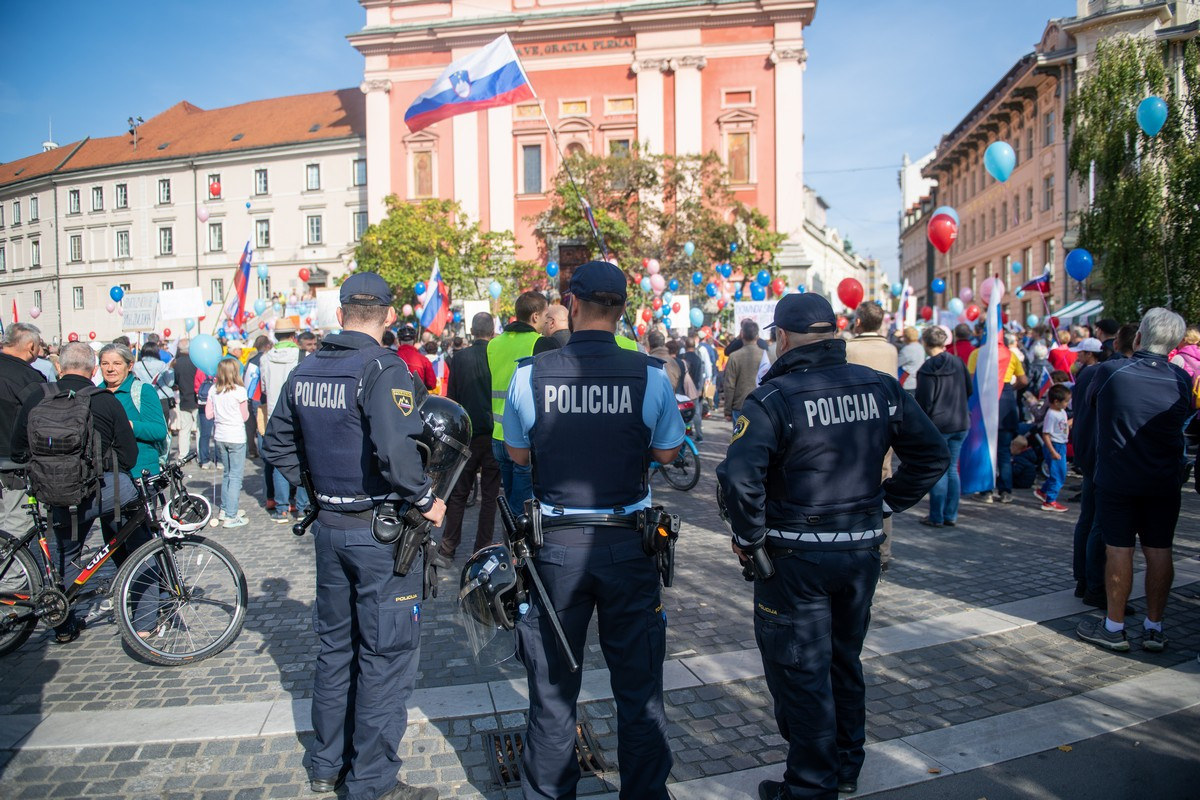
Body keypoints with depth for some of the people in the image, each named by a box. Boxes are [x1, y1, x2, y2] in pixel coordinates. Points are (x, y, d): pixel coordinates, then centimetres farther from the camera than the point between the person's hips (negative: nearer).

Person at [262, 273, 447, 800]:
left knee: (334, 644, 21)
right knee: (386, 655, 5)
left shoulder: (305, 371, 5)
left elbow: (277, 444, 12)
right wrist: (426, 501, -17)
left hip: (328, 526, 8)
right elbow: (395, 451, -31)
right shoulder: (383, 369, -18)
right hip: (380, 531, -7)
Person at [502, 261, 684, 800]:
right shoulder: (650, 375, -10)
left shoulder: (530, 375, -10)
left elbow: (518, 455, 3)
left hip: (556, 546, 1)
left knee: (553, 688, 18)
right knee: (638, 687, 16)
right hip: (629, 546, 0)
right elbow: (667, 454, 1)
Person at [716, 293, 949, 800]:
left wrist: (748, 539, -14)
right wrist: (882, 505, 10)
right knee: (845, 663, 24)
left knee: (800, 674, 10)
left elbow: (738, 477, -29)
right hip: (863, 551, 6)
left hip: (794, 557, -6)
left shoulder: (773, 398, -18)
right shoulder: (882, 388, 0)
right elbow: (932, 456, 6)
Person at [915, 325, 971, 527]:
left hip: (937, 425, -5)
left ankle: (936, 517, 6)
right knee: (952, 469, 12)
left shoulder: (927, 368, -13)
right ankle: (951, 515, 17)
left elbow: (924, 401, -13)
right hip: (960, 423, 5)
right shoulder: (958, 362, 2)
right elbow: (969, 390, 10)